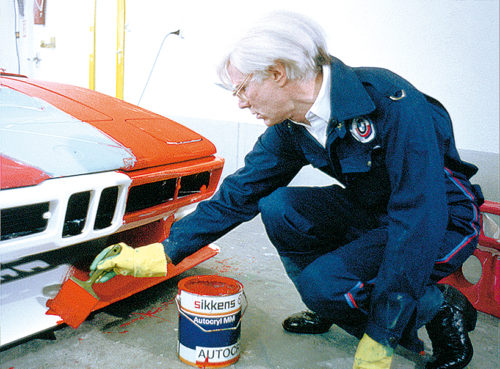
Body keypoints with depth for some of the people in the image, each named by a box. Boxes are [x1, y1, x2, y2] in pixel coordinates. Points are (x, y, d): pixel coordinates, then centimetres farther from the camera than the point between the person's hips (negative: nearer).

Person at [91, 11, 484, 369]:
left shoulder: (392, 103, -31)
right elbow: (238, 194, -2)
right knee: (278, 207, -12)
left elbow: (420, 219, -32)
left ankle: (443, 309, -2)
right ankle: (329, 310, 7)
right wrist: (163, 253, -6)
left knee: (322, 282, -25)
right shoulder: (290, 126, -8)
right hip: (373, 210, 7)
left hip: (446, 220, -6)